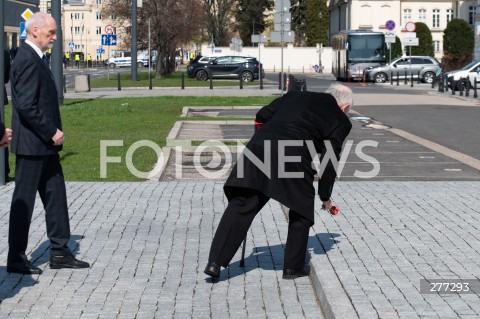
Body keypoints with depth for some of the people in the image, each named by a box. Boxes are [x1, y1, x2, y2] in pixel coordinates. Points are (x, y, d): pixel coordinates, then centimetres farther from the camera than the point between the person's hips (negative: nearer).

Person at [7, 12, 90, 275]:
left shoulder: (36, 58, 14)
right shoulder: (27, 60, -18)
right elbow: (26, 106, -24)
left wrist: (53, 132, 12)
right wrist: (52, 132, -18)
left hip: (44, 144, 10)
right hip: (32, 144, -10)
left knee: (56, 196, 13)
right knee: (23, 202, 0)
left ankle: (59, 252, 20)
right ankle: (16, 259, 9)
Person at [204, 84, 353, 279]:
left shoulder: (296, 96, 27)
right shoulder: (340, 121, 15)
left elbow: (261, 116, 24)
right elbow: (329, 162, 14)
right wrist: (325, 196, 26)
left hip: (259, 147, 4)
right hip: (294, 159, -4)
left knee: (239, 208, 6)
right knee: (301, 212, 18)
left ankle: (215, 262, 2)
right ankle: (293, 267, 23)